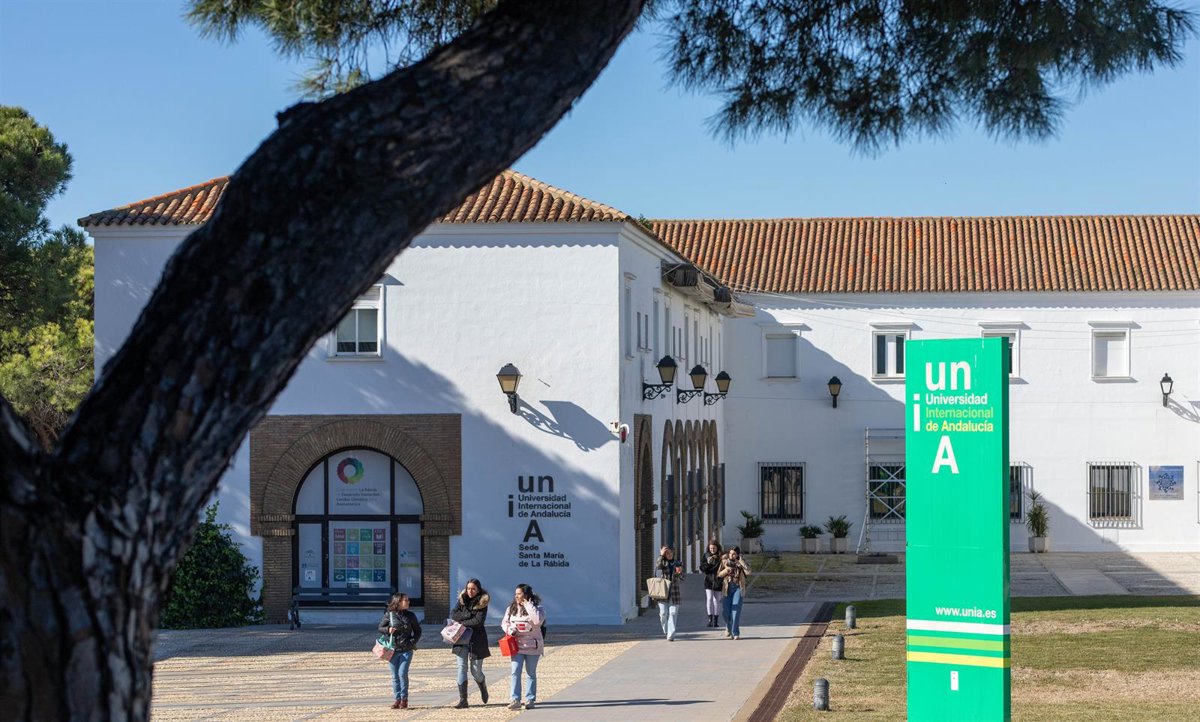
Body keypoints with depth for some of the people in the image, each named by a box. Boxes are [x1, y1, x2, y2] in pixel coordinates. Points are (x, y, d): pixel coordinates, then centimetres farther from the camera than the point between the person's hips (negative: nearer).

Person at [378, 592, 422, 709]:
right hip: (393, 650, 1)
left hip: (406, 650, -1)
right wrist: (388, 630, -13)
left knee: (402, 673, -10)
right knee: (395, 675, 4)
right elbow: (380, 628, 8)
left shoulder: (410, 616, 5)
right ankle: (397, 699, 12)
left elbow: (417, 630, 12)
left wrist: (413, 642, -3)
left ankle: (404, 699, 1)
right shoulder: (389, 615, 2)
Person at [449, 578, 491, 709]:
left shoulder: (482, 603, -3)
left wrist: (462, 622, -12)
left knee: (476, 671, 3)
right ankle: (463, 700, -8)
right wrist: (468, 615, -15)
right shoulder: (462, 600, 8)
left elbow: (478, 621, -14)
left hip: (477, 639, -3)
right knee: (462, 667, -8)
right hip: (462, 639, 3)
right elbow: (453, 615, -4)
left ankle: (483, 687, 37)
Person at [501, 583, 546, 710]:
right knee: (515, 672, -8)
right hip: (516, 646, 3)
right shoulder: (511, 608, 7)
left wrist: (528, 605, -20)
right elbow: (505, 623, 15)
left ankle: (530, 699, 15)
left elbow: (538, 620, -25)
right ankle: (515, 700, -11)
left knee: (531, 673, 8)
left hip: (532, 647, -3)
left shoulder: (535, 608, -6)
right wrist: (509, 630, -7)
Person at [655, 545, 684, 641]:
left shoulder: (678, 564, 10)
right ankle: (666, 632, 22)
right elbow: (658, 566, -18)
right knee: (663, 613, -1)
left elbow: (681, 580, 10)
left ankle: (671, 635, -8)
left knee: (673, 613, -8)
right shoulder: (663, 563, 6)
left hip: (674, 593, 0)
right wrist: (661, 555, -17)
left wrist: (680, 573, -10)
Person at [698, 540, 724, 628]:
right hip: (709, 581, 0)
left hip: (718, 581, 0)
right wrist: (707, 563, -13)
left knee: (717, 600, 4)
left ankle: (715, 620, 10)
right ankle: (710, 619, -11)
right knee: (709, 598, -11)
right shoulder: (706, 556, 5)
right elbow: (702, 568, 3)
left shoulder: (721, 557, 0)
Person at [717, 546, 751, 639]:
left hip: (738, 588, -2)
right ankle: (728, 628, 30)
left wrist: (741, 561, -17)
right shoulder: (725, 562, 6)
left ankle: (735, 632, -4)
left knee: (736, 610, -11)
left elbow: (748, 572, -16)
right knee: (726, 611, 1)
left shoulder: (741, 563, 0)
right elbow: (718, 574, 9)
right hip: (727, 588, 2)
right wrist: (725, 571, -11)